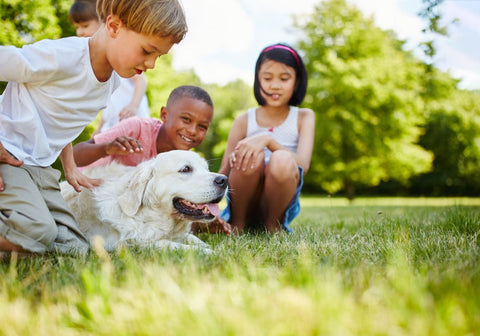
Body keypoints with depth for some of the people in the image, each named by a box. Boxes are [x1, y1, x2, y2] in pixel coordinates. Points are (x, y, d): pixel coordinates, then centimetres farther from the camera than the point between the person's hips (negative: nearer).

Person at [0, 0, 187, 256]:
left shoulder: (113, 79, 8)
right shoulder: (59, 57, -19)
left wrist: (69, 166, 19)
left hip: (41, 168, 8)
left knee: (74, 247, -4)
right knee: (37, 232, -30)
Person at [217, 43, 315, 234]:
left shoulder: (303, 117, 6)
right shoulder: (244, 121, 6)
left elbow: (303, 165, -12)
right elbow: (222, 174, 0)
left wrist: (268, 140, -29)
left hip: (280, 207, 0)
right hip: (243, 206, 0)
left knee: (282, 160, -32)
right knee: (252, 156, -31)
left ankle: (272, 226, -8)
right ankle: (236, 223, -9)